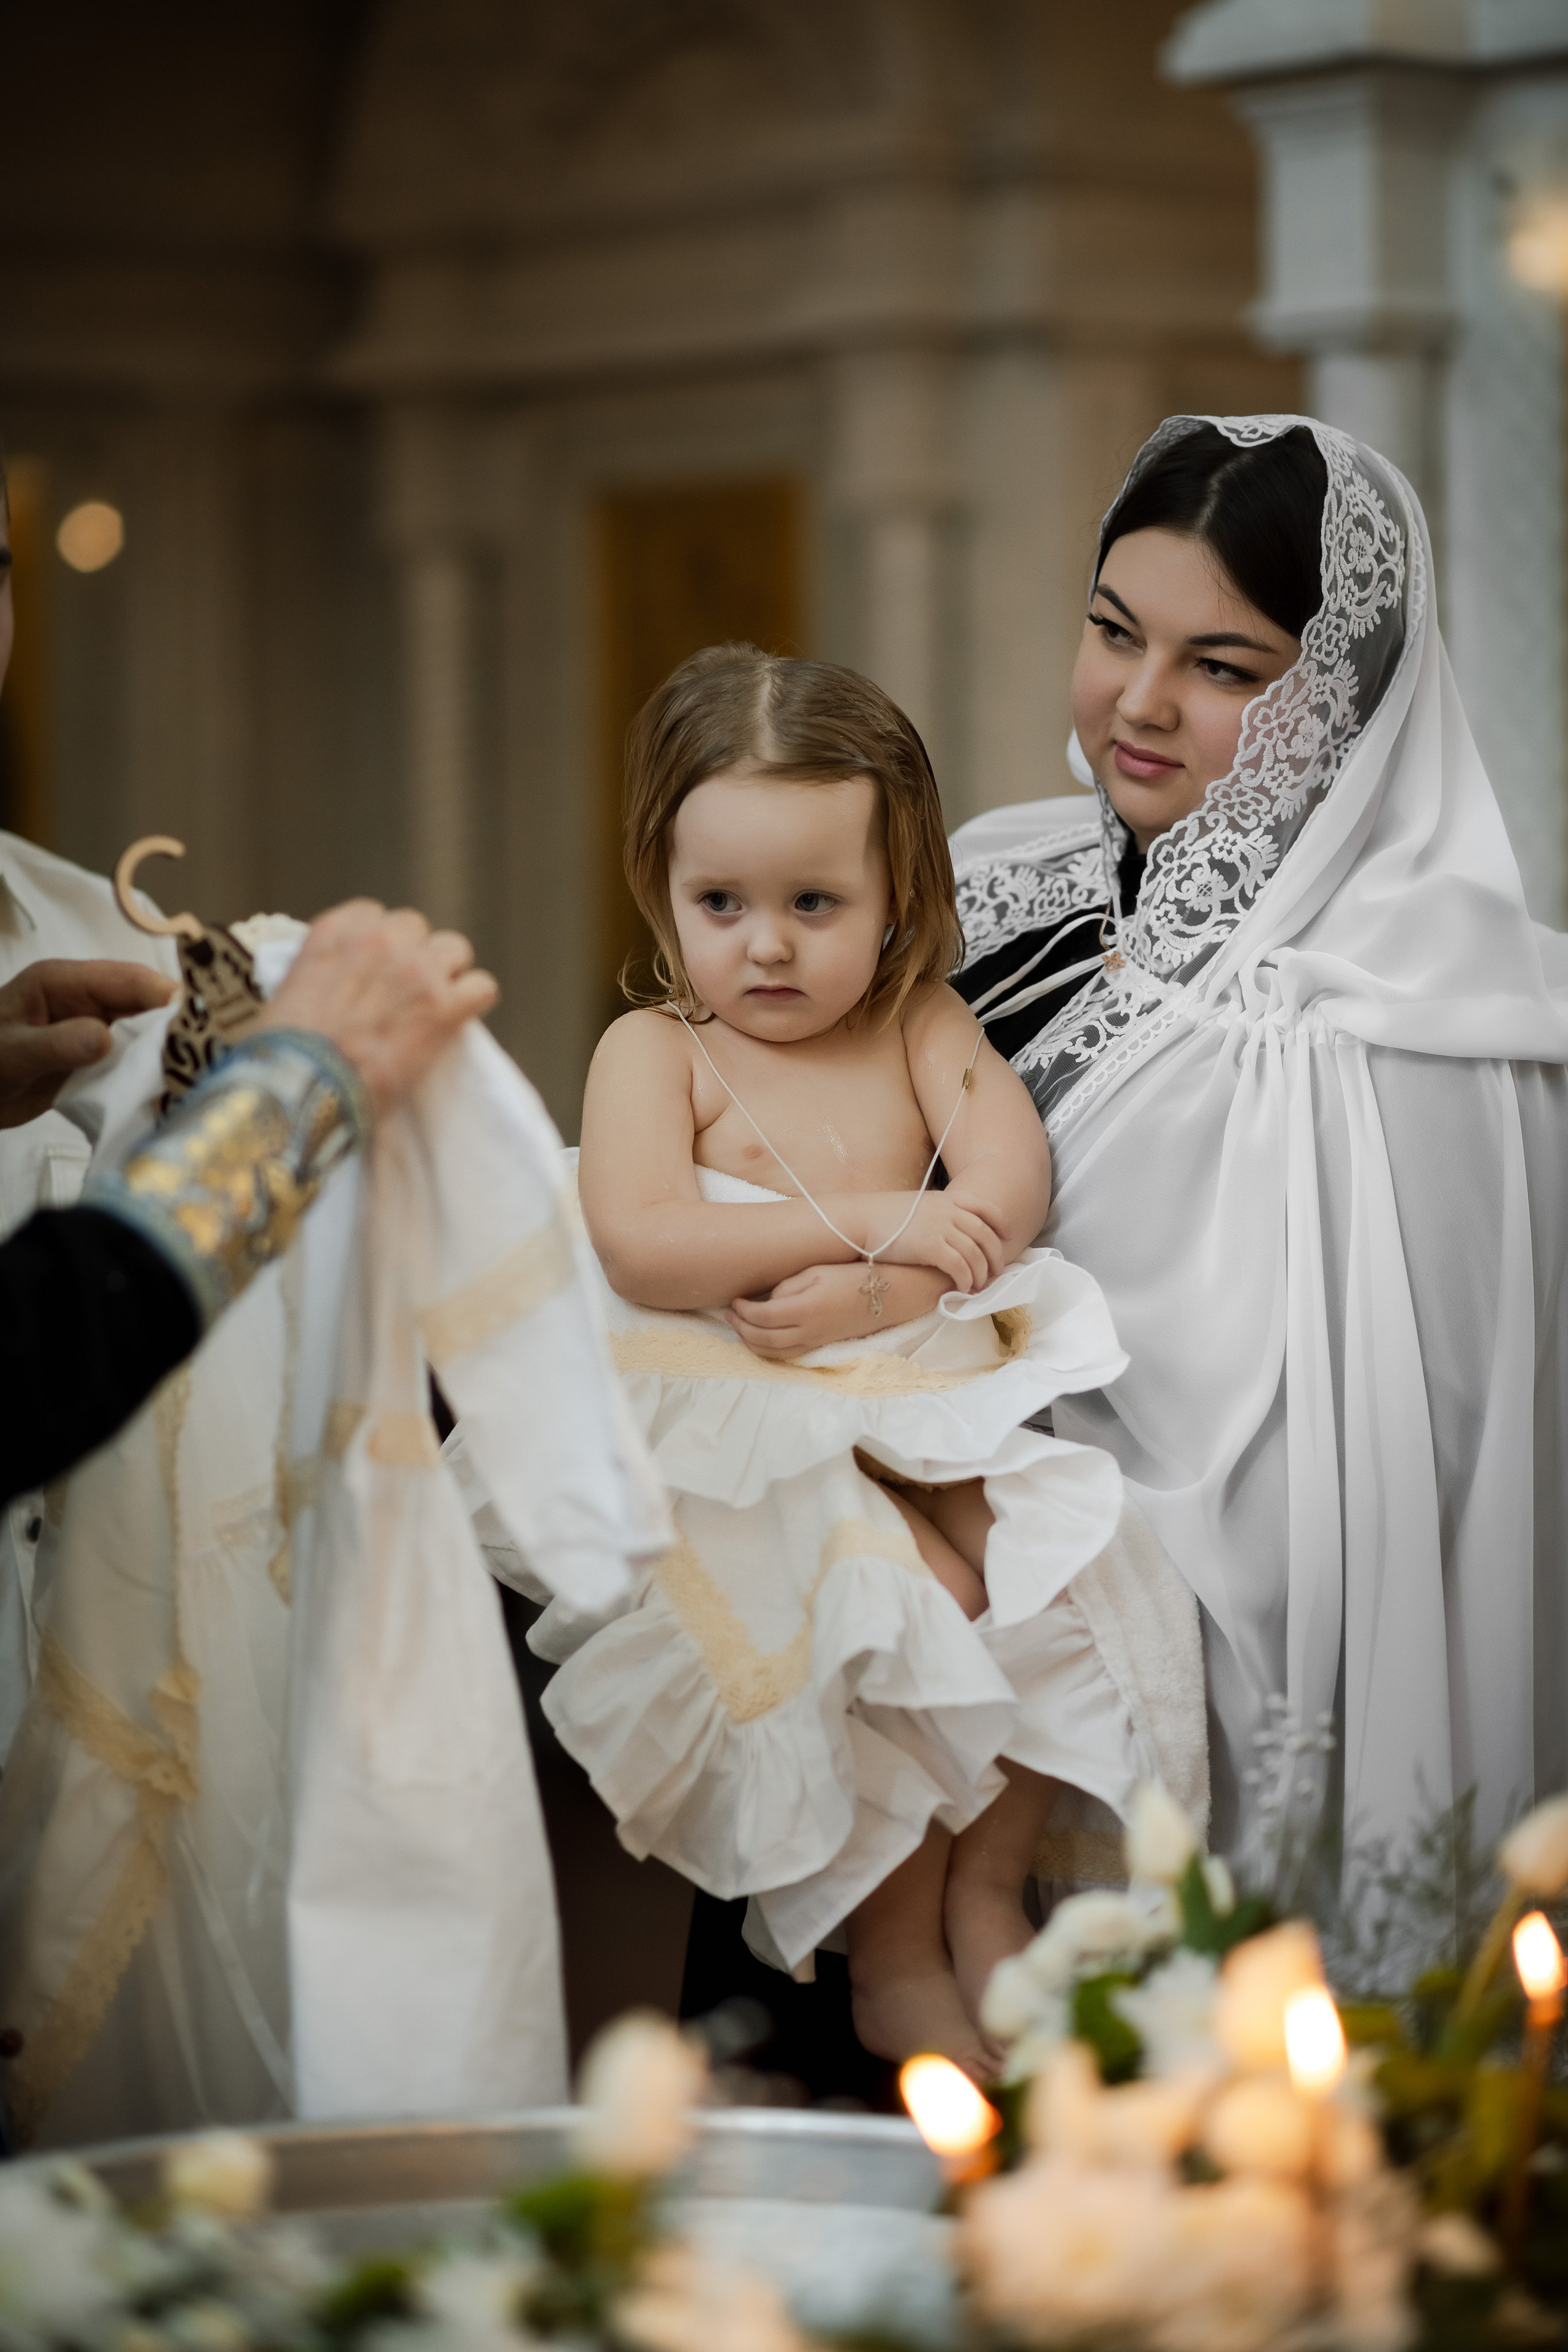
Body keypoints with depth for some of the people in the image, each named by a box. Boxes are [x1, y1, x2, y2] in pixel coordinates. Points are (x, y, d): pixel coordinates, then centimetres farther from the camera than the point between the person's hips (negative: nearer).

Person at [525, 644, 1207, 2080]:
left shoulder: (921, 1030, 11)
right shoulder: (655, 1051, 0)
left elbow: (1011, 1186, -3)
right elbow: (639, 1246, -15)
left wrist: (873, 1291, -21)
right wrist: (868, 1221, -18)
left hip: (928, 1411, 4)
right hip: (744, 1432, -4)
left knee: (1057, 1570, -18)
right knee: (897, 1601, -26)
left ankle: (987, 1896, 1)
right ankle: (894, 1958, -10)